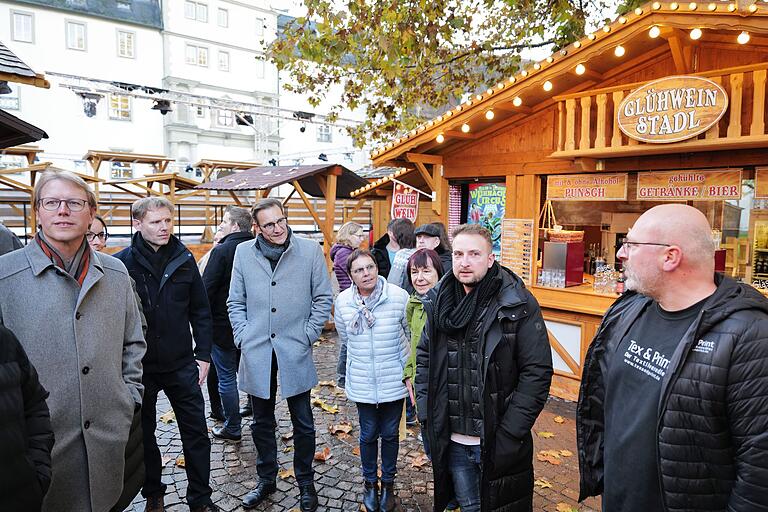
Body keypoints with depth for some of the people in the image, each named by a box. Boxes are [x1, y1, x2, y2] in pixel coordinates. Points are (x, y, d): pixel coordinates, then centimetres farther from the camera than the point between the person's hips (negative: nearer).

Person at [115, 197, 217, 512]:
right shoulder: (122, 262, -8)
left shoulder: (184, 259, -1)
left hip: (182, 365, 2)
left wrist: (203, 355, 1)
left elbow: (200, 311, 4)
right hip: (140, 366, -1)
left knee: (196, 432, 8)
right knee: (144, 433, 16)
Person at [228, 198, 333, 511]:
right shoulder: (243, 252, 2)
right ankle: (266, 480, 38)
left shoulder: (310, 250, -4)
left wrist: (308, 335, -5)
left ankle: (305, 483, 31)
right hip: (256, 353, 2)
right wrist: (243, 337, -1)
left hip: (295, 352, -2)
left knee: (303, 423, 10)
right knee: (262, 423, 17)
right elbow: (236, 302, 8)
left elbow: (323, 298, 0)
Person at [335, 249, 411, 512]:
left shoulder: (399, 297, -14)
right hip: (362, 383, 1)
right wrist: (342, 373, 19)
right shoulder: (343, 302, -6)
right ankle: (370, 483, 37)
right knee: (368, 435, 13)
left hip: (393, 382, -1)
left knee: (390, 434, 14)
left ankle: (388, 483, 37)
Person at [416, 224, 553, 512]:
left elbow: (537, 371, -13)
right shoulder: (439, 301, 1)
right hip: (452, 442, 4)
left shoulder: (518, 305, -14)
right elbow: (424, 356, 10)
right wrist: (425, 412, 2)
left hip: (498, 445, -4)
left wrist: (509, 433, -15)